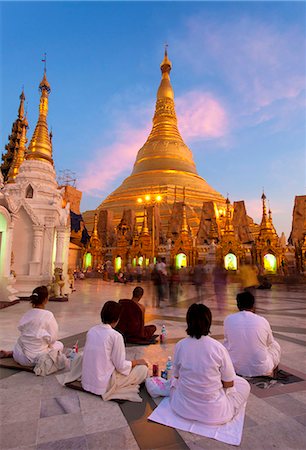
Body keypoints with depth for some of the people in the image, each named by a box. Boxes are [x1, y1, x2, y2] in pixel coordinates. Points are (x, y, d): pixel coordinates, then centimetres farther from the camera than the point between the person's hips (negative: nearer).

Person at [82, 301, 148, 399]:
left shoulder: (91, 331, 0)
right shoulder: (116, 336, -19)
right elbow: (121, 366, -14)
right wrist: (137, 361, 4)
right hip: (104, 385, -7)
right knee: (143, 369, 4)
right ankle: (113, 391, 2)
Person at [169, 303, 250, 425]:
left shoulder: (180, 346, -15)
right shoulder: (218, 347, -22)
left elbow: (177, 375, 1)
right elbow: (228, 384, -10)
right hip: (214, 413, -1)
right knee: (244, 385, 20)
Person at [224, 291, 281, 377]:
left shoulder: (228, 319, -9)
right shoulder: (263, 321, -11)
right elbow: (270, 343, 8)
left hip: (237, 369, 0)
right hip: (261, 369, 0)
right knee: (275, 345, 25)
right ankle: (272, 374, 37)